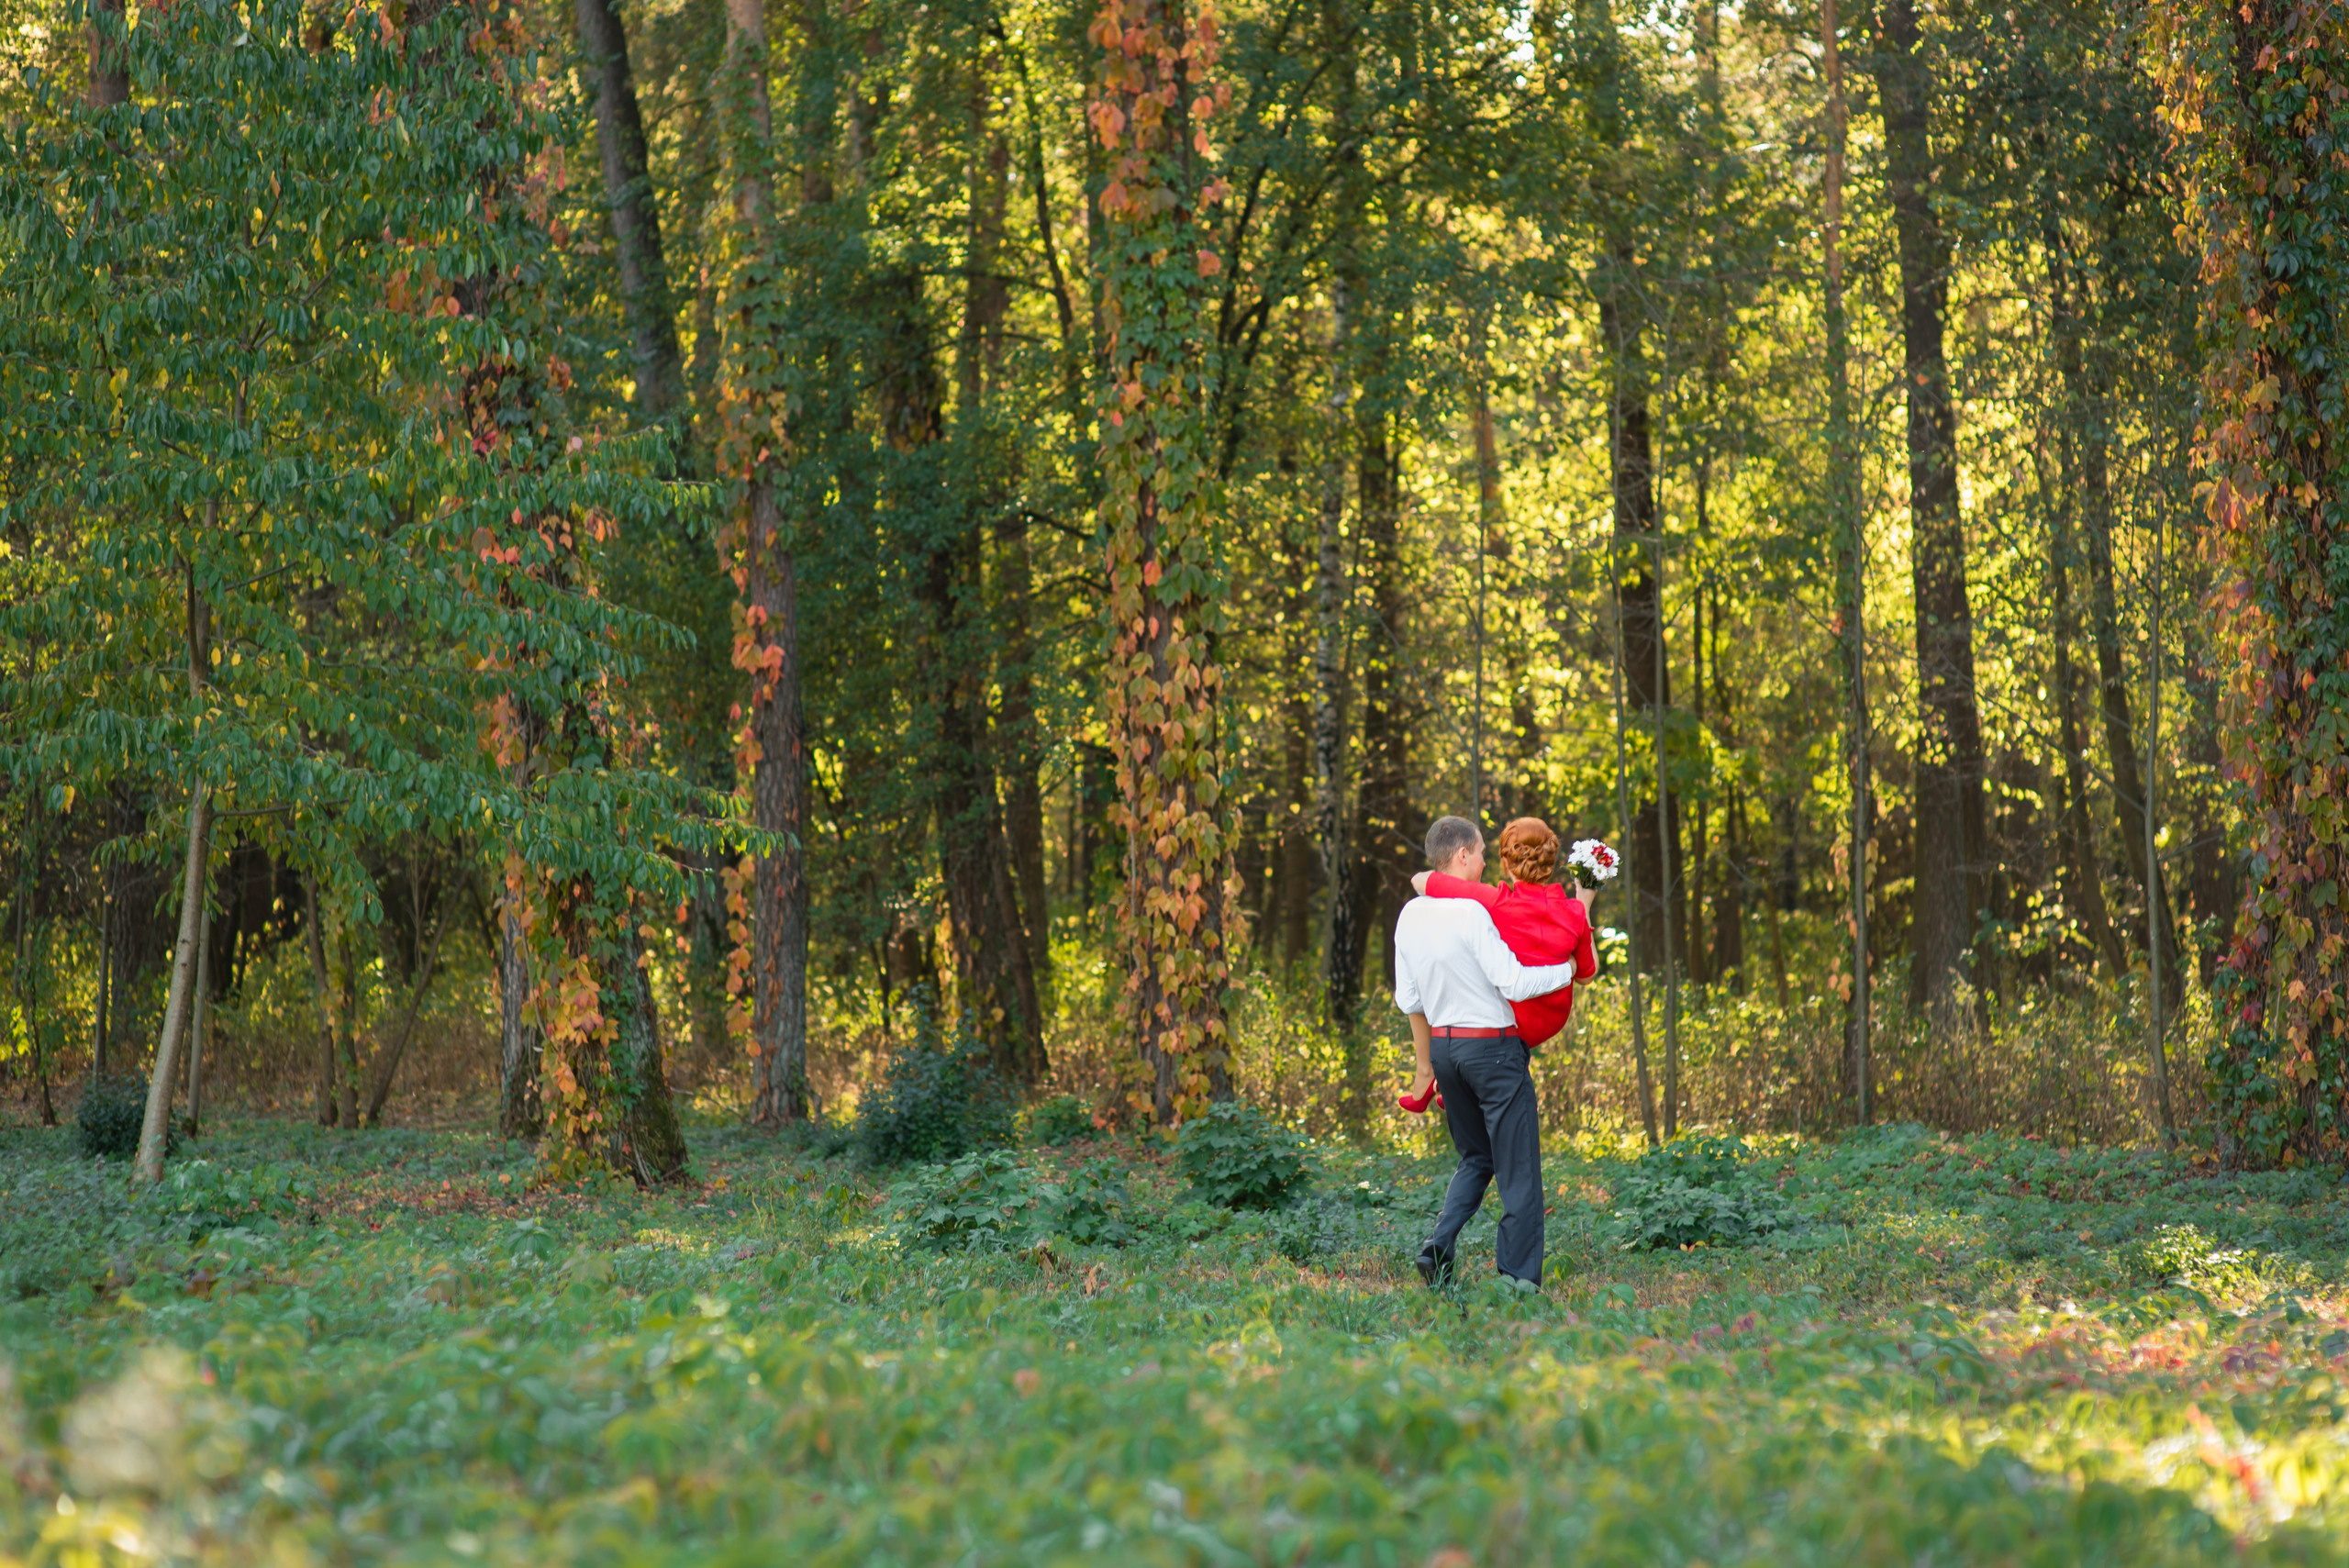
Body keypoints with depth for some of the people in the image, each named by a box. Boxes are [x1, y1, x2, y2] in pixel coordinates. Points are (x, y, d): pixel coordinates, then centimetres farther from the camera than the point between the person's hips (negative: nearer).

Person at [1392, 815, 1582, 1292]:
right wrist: (1565, 970, -5)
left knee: (1476, 1158, 20)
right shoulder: (1470, 913, -18)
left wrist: (1427, 1063, 22)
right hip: (1493, 1045, -7)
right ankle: (1519, 1277, 1)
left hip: (1444, 1046, 7)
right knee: (1518, 1168, 1)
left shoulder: (1410, 916, 6)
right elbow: (1513, 984, -21)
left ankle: (1439, 1246, 1)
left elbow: (1408, 1001, 12)